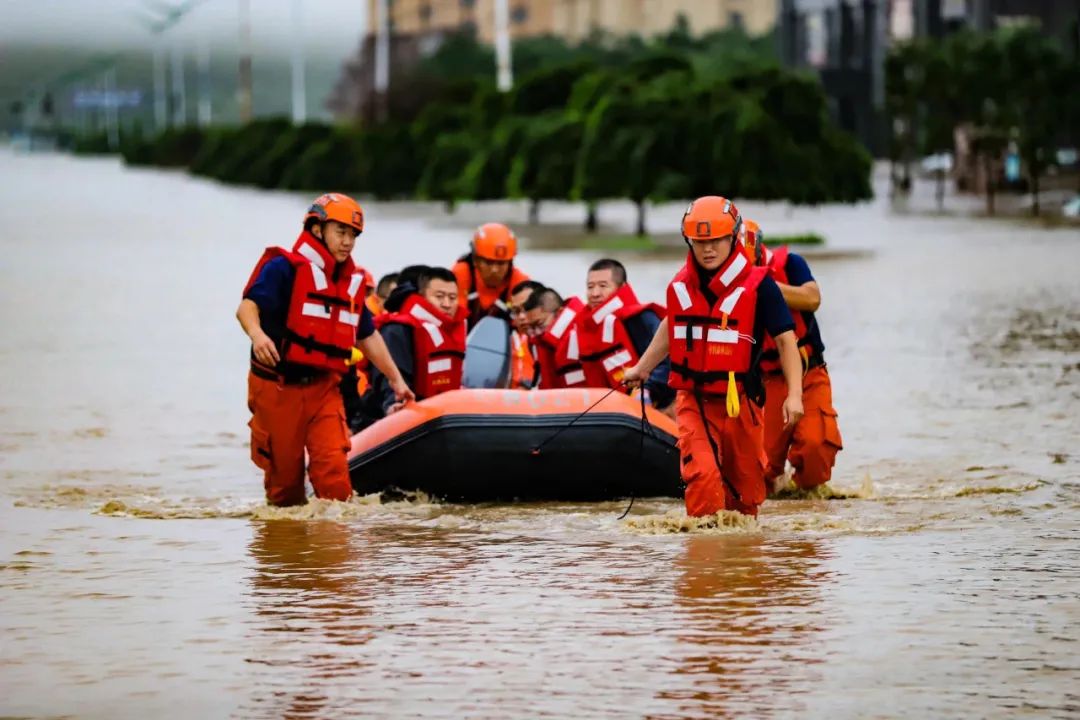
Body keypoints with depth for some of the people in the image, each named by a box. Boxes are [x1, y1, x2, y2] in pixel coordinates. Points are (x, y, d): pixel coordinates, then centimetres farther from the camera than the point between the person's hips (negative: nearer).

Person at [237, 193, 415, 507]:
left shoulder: (351, 282, 13)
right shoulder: (285, 267, -8)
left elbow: (368, 337, 25)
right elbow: (247, 307, -21)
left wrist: (396, 379, 26)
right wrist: (257, 334, -42)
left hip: (323, 388, 5)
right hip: (278, 388, -5)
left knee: (333, 467, -11)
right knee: (284, 472, 3)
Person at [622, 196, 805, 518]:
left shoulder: (757, 285, -10)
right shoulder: (681, 286, 3)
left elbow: (785, 339, -10)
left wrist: (794, 395, -19)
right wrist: (642, 368, 30)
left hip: (740, 403, -2)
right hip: (693, 400, 2)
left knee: (745, 484, 9)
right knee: (702, 474, -19)